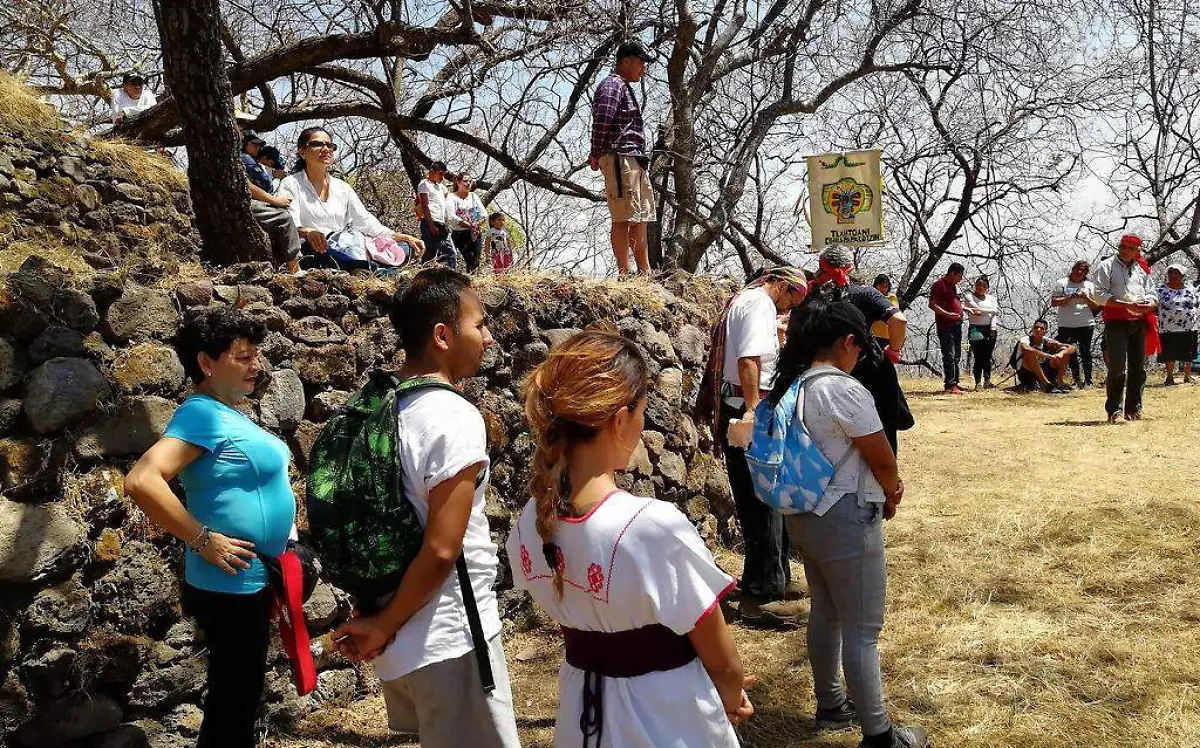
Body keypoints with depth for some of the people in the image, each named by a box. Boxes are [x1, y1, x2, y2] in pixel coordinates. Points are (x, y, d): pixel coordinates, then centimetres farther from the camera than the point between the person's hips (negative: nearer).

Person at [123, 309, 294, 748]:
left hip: (252, 582, 9)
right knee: (233, 701, 5)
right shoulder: (203, 414, -20)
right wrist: (204, 540, -26)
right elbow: (141, 481, -33)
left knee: (239, 697, 22)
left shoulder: (227, 414, 9)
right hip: (230, 586, -9)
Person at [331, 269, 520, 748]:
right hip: (449, 643, -8)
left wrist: (378, 617, 13)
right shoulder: (457, 418, -21)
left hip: (400, 642, 8)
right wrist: (384, 626, -12)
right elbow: (440, 552, -24)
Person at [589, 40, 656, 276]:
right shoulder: (612, 85, -7)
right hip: (619, 158, -11)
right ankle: (624, 274, -12)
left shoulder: (626, 88, 26)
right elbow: (601, 121, -21)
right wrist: (597, 155, -16)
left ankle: (645, 273, 16)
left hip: (635, 160, 11)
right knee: (623, 219, -12)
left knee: (641, 219, 11)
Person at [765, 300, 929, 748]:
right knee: (863, 631, 3)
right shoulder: (844, 390, -23)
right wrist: (890, 497, 7)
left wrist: (885, 482, 5)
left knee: (825, 613, 22)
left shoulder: (789, 387, 3)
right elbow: (883, 461, -14)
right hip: (845, 521, -9)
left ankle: (830, 706, 38)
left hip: (804, 514, 9)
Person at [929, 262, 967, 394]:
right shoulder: (938, 284, -9)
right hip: (945, 325, -9)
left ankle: (954, 383, 19)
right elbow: (932, 305, -17)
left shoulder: (954, 285, 18)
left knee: (956, 356, 12)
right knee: (949, 356, -11)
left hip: (957, 325, 9)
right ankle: (949, 384, -11)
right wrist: (948, 314, -25)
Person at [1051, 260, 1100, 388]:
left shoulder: (1090, 285, 14)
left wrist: (1086, 298, -9)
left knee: (1085, 352, 0)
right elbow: (1053, 302, -2)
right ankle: (1077, 379, 4)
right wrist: (1070, 297, -14)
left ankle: (1088, 379, 6)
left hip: (1086, 324, 1)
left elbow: (1096, 306, 10)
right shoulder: (1061, 283, 8)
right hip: (1066, 325, -1)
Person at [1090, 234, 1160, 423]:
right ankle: (1114, 411, -6)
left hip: (1140, 322, 5)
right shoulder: (1106, 267, 0)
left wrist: (1147, 305, -9)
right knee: (1117, 368, -10)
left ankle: (1133, 408, 18)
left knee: (1138, 368, 8)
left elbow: (1152, 295, 16)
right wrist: (1127, 305, -19)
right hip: (1116, 322, -5)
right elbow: (1100, 296, -10)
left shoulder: (1142, 269, 16)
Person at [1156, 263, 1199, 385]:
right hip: (1168, 329, -2)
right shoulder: (1161, 290, 0)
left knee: (1187, 355, 7)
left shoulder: (1191, 289, 7)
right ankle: (1170, 377, 12)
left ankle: (1187, 377, 18)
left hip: (1188, 329, 2)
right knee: (1169, 355, 2)